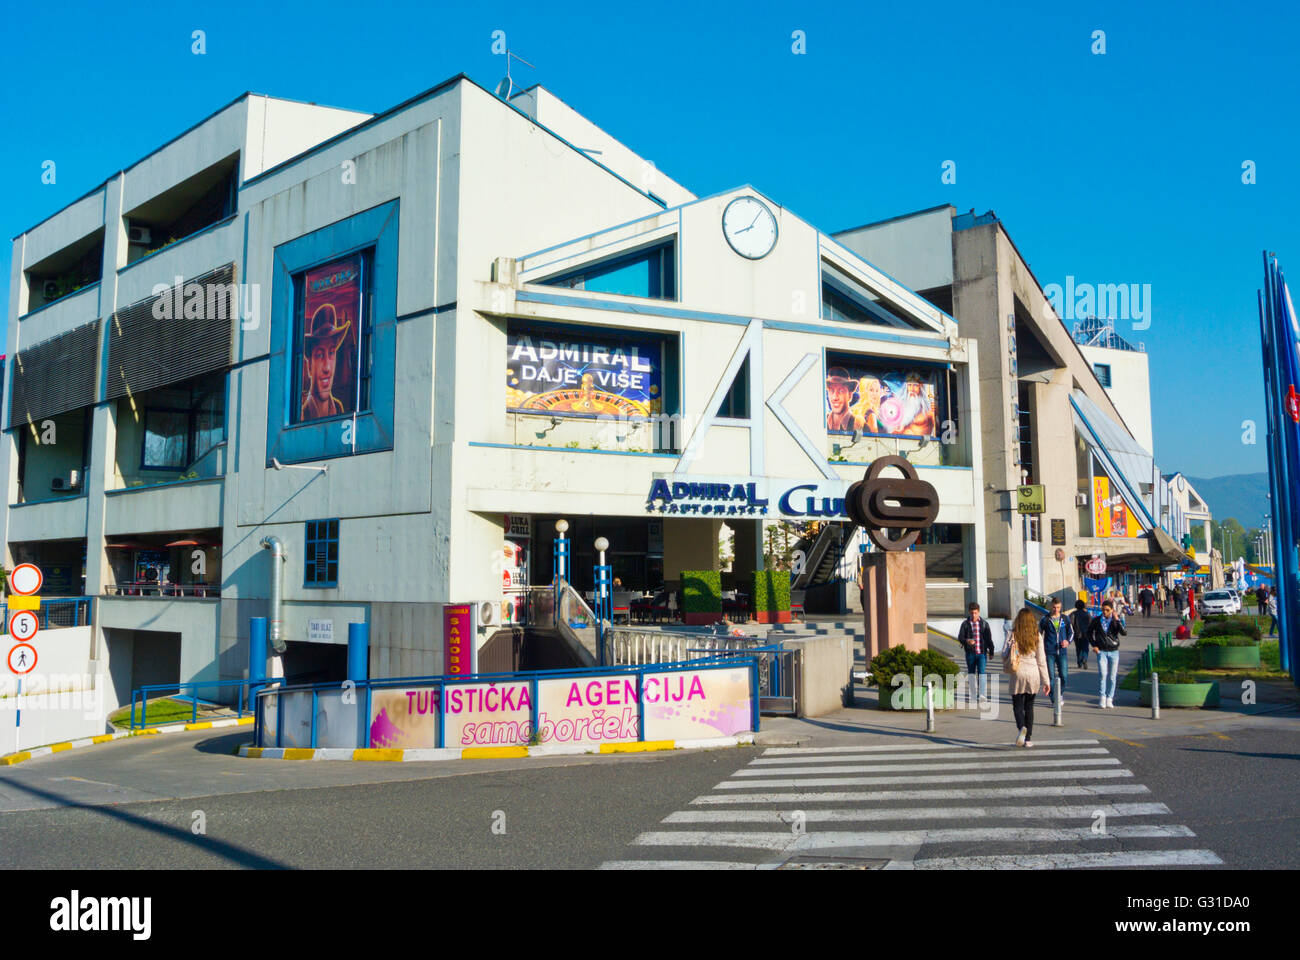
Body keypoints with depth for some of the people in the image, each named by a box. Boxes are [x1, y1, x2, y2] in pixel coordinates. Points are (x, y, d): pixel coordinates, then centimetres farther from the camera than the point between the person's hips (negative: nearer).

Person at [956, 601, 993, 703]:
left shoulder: (984, 623, 3)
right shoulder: (965, 624, 2)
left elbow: (989, 638, 9)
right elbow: (960, 637, -3)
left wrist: (991, 651, 9)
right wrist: (966, 641, -25)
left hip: (982, 653, -1)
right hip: (970, 653, 1)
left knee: (982, 673, -13)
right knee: (971, 673, 10)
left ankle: (983, 695, -18)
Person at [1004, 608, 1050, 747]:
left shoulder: (1013, 635, -6)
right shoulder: (1037, 637, -1)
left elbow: (1006, 656, -9)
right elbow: (1041, 660, 1)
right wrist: (1046, 681, 5)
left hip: (1018, 674, -2)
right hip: (1034, 673, 2)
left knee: (1017, 705, 5)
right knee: (1029, 706, 13)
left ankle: (1021, 727, -24)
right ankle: (1028, 738, 14)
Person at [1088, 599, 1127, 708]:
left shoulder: (1116, 621, -2)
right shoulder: (1096, 620, 0)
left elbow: (1124, 633, -19)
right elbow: (1089, 633, 15)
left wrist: (1117, 620, -23)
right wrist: (1093, 645, 4)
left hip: (1114, 651, 1)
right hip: (1101, 651, 0)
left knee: (1112, 677, 4)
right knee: (1103, 674, -13)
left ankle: (1110, 699, 14)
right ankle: (1103, 698, -10)